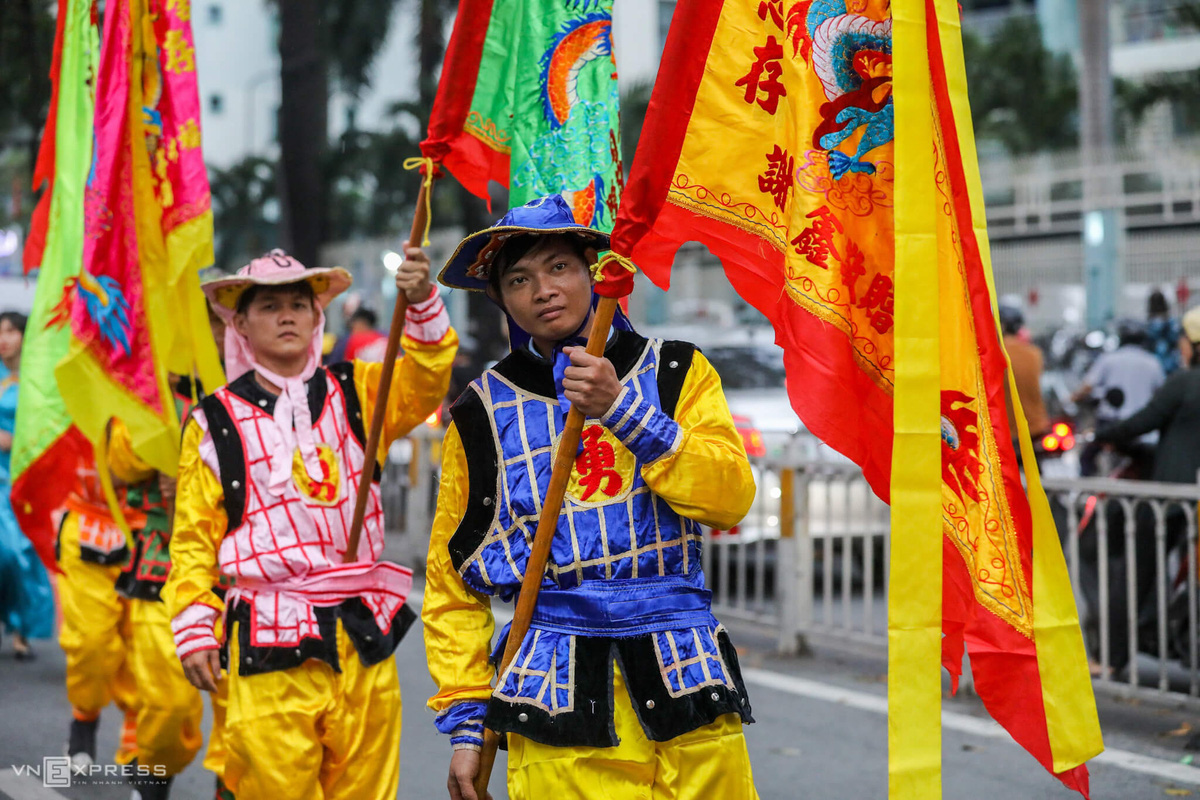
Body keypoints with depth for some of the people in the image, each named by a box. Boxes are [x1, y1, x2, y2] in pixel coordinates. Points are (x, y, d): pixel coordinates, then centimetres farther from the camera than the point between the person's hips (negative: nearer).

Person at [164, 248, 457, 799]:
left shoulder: (355, 394, 10)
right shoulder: (215, 422, 3)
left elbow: (425, 378, -5)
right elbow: (195, 535, 5)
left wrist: (422, 303, -21)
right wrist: (195, 630, -1)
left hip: (362, 634, 3)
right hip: (268, 644, -3)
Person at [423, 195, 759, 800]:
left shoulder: (676, 372, 8)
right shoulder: (482, 414, 7)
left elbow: (731, 497, -6)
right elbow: (453, 583, 10)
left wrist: (626, 411, -15)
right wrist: (465, 720, 4)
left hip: (682, 683, 1)